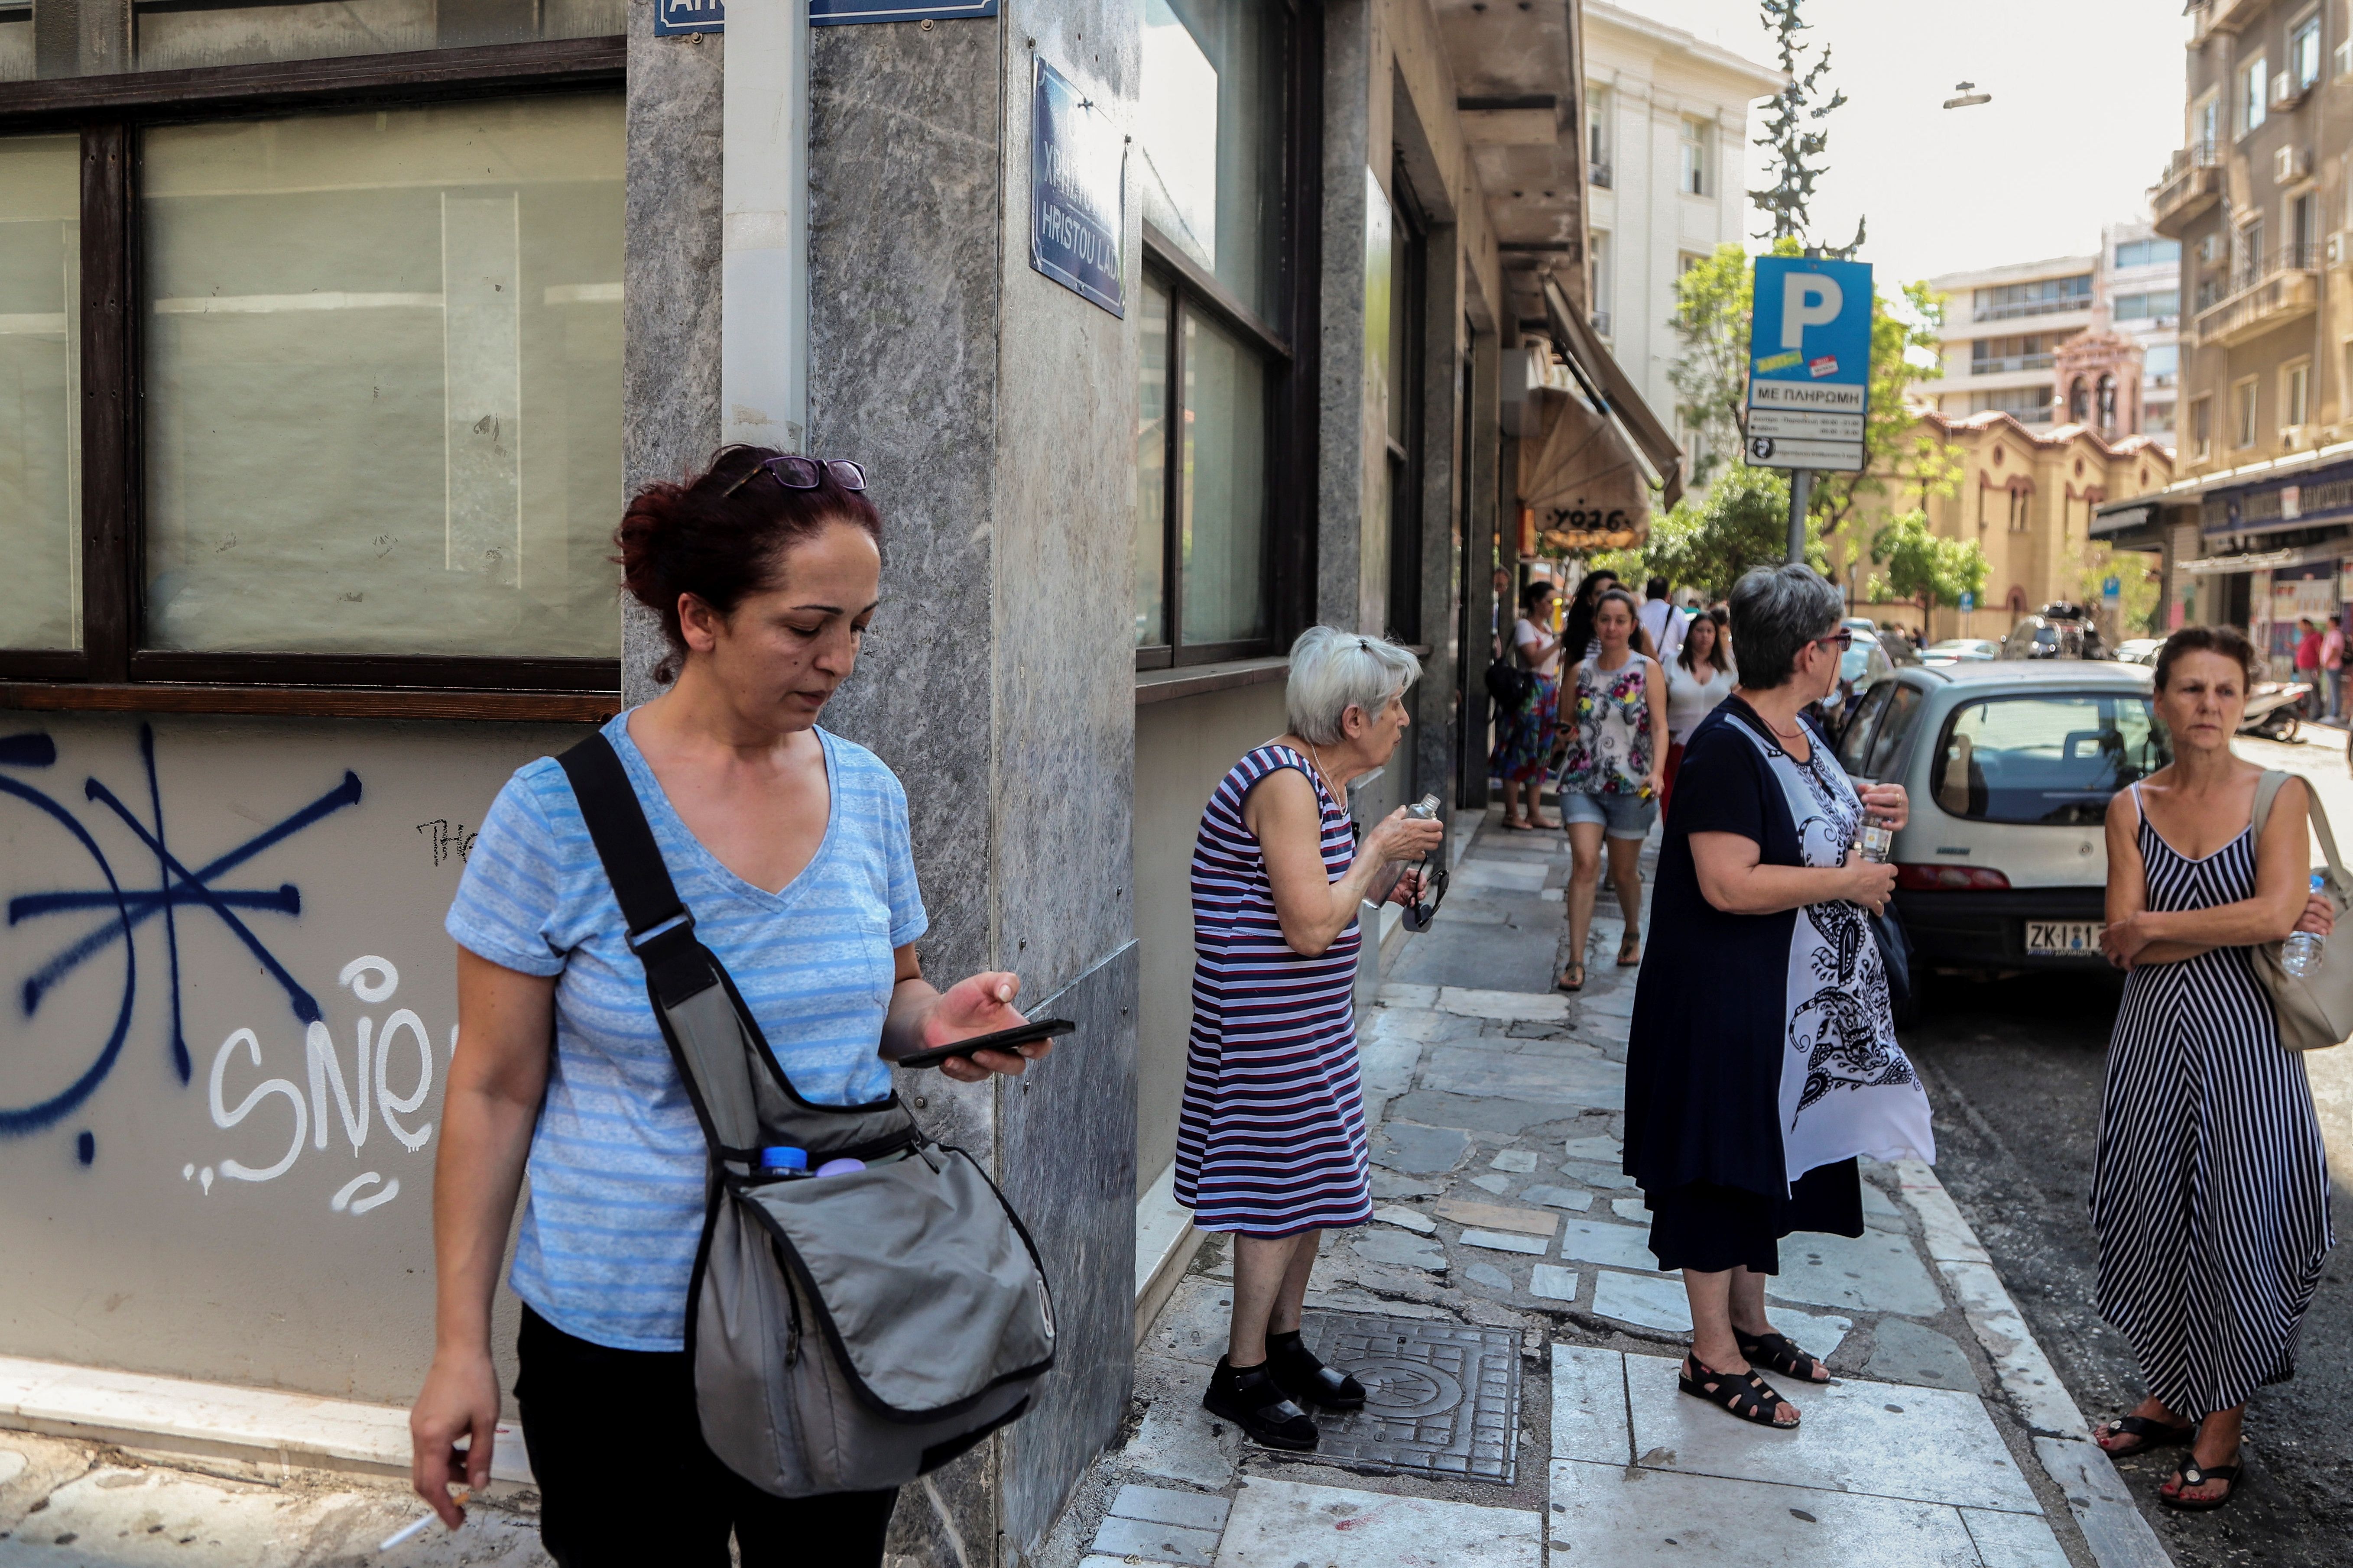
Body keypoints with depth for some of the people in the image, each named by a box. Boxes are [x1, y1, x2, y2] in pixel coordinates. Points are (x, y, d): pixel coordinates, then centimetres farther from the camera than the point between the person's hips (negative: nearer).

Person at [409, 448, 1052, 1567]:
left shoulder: (869, 792, -2)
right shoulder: (559, 811, -14)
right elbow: (495, 1092, -8)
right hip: (622, 1343, -3)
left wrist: (938, 1019, -10)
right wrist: (460, 1344, -7)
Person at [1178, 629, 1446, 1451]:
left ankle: (1283, 1343, 31)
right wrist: (1376, 849, -15)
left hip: (1311, 1019, 10)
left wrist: (1384, 882, 6)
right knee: (1283, 1189, -1)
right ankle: (1242, 1374, 14)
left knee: (1315, 1182, 16)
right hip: (1267, 1021, -10)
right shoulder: (1285, 783, -22)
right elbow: (1310, 927, -26)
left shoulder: (1316, 778, 9)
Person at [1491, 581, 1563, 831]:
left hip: (1549, 695, 9)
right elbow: (1534, 658, -19)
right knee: (1520, 753, -7)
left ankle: (1533, 813, 13)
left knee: (1540, 755, 9)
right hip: (1529, 695, -9)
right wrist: (1560, 641, -17)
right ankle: (1511, 814, -3)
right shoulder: (1524, 626, -6)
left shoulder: (1546, 629, 19)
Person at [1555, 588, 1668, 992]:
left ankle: (1632, 933, 41)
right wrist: (1568, 732, -1)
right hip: (1582, 781, 2)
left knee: (1624, 872, 10)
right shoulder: (1581, 671, 7)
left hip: (1630, 785, -2)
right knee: (1584, 863, -12)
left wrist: (1656, 772, -22)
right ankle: (1576, 961, -11)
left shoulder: (1647, 670, -1)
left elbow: (1660, 726, -8)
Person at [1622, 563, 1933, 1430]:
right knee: (1724, 1163, 0)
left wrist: (1858, 809, 6)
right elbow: (1729, 883, -29)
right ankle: (1712, 1354, 13)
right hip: (1728, 999, -10)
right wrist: (1847, 882, -19)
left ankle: (1750, 1320, 34)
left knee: (1777, 1153, 18)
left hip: (1802, 999, 10)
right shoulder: (1726, 749, -22)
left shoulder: (1799, 733, 8)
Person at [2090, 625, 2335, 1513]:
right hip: (2155, 1039, 3)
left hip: (2243, 1040, -3)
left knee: (2235, 1228, 3)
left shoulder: (2279, 796, -4)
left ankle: (2221, 1431, 16)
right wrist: (2240, 925, -13)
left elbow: (2277, 910, -19)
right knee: (2153, 1222, 10)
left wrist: (2156, 926, -11)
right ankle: (2168, 1398, 29)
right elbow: (2122, 943, -5)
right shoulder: (2133, 807, 3)